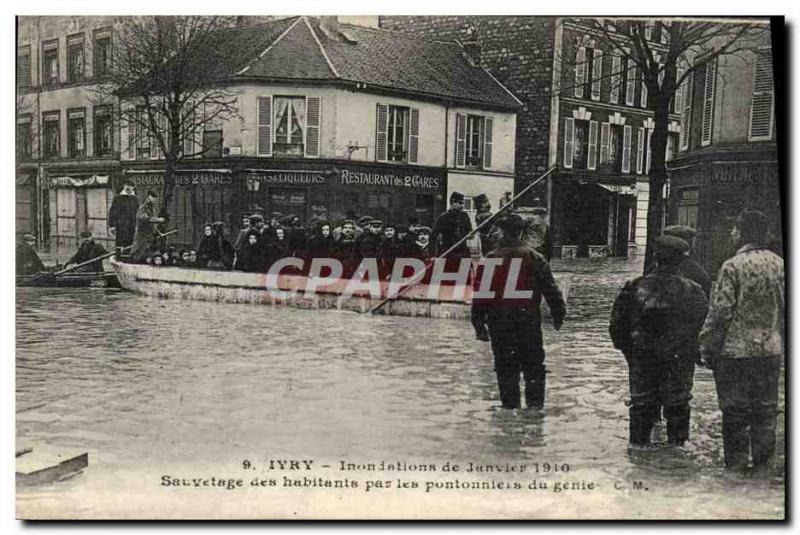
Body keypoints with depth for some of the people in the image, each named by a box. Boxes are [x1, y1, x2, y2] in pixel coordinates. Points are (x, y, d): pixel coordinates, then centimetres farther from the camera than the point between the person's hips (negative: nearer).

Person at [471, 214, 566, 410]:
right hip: (529, 321, -1)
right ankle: (535, 405, 3)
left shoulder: (489, 260, 2)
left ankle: (510, 407, 9)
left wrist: (479, 324, 5)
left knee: (506, 370, 7)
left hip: (499, 323, 1)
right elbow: (551, 289, 0)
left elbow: (479, 294, 1)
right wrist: (559, 314, 7)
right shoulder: (534, 258, 0)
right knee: (534, 367, 7)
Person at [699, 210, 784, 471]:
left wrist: (707, 348, -7)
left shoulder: (732, 266, -14)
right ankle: (763, 464, 21)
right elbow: (789, 309, 9)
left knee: (735, 413, 5)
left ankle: (736, 466, 11)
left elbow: (720, 312, -15)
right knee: (765, 411, 14)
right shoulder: (779, 265, 4)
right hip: (771, 351, 5)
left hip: (735, 351, -5)